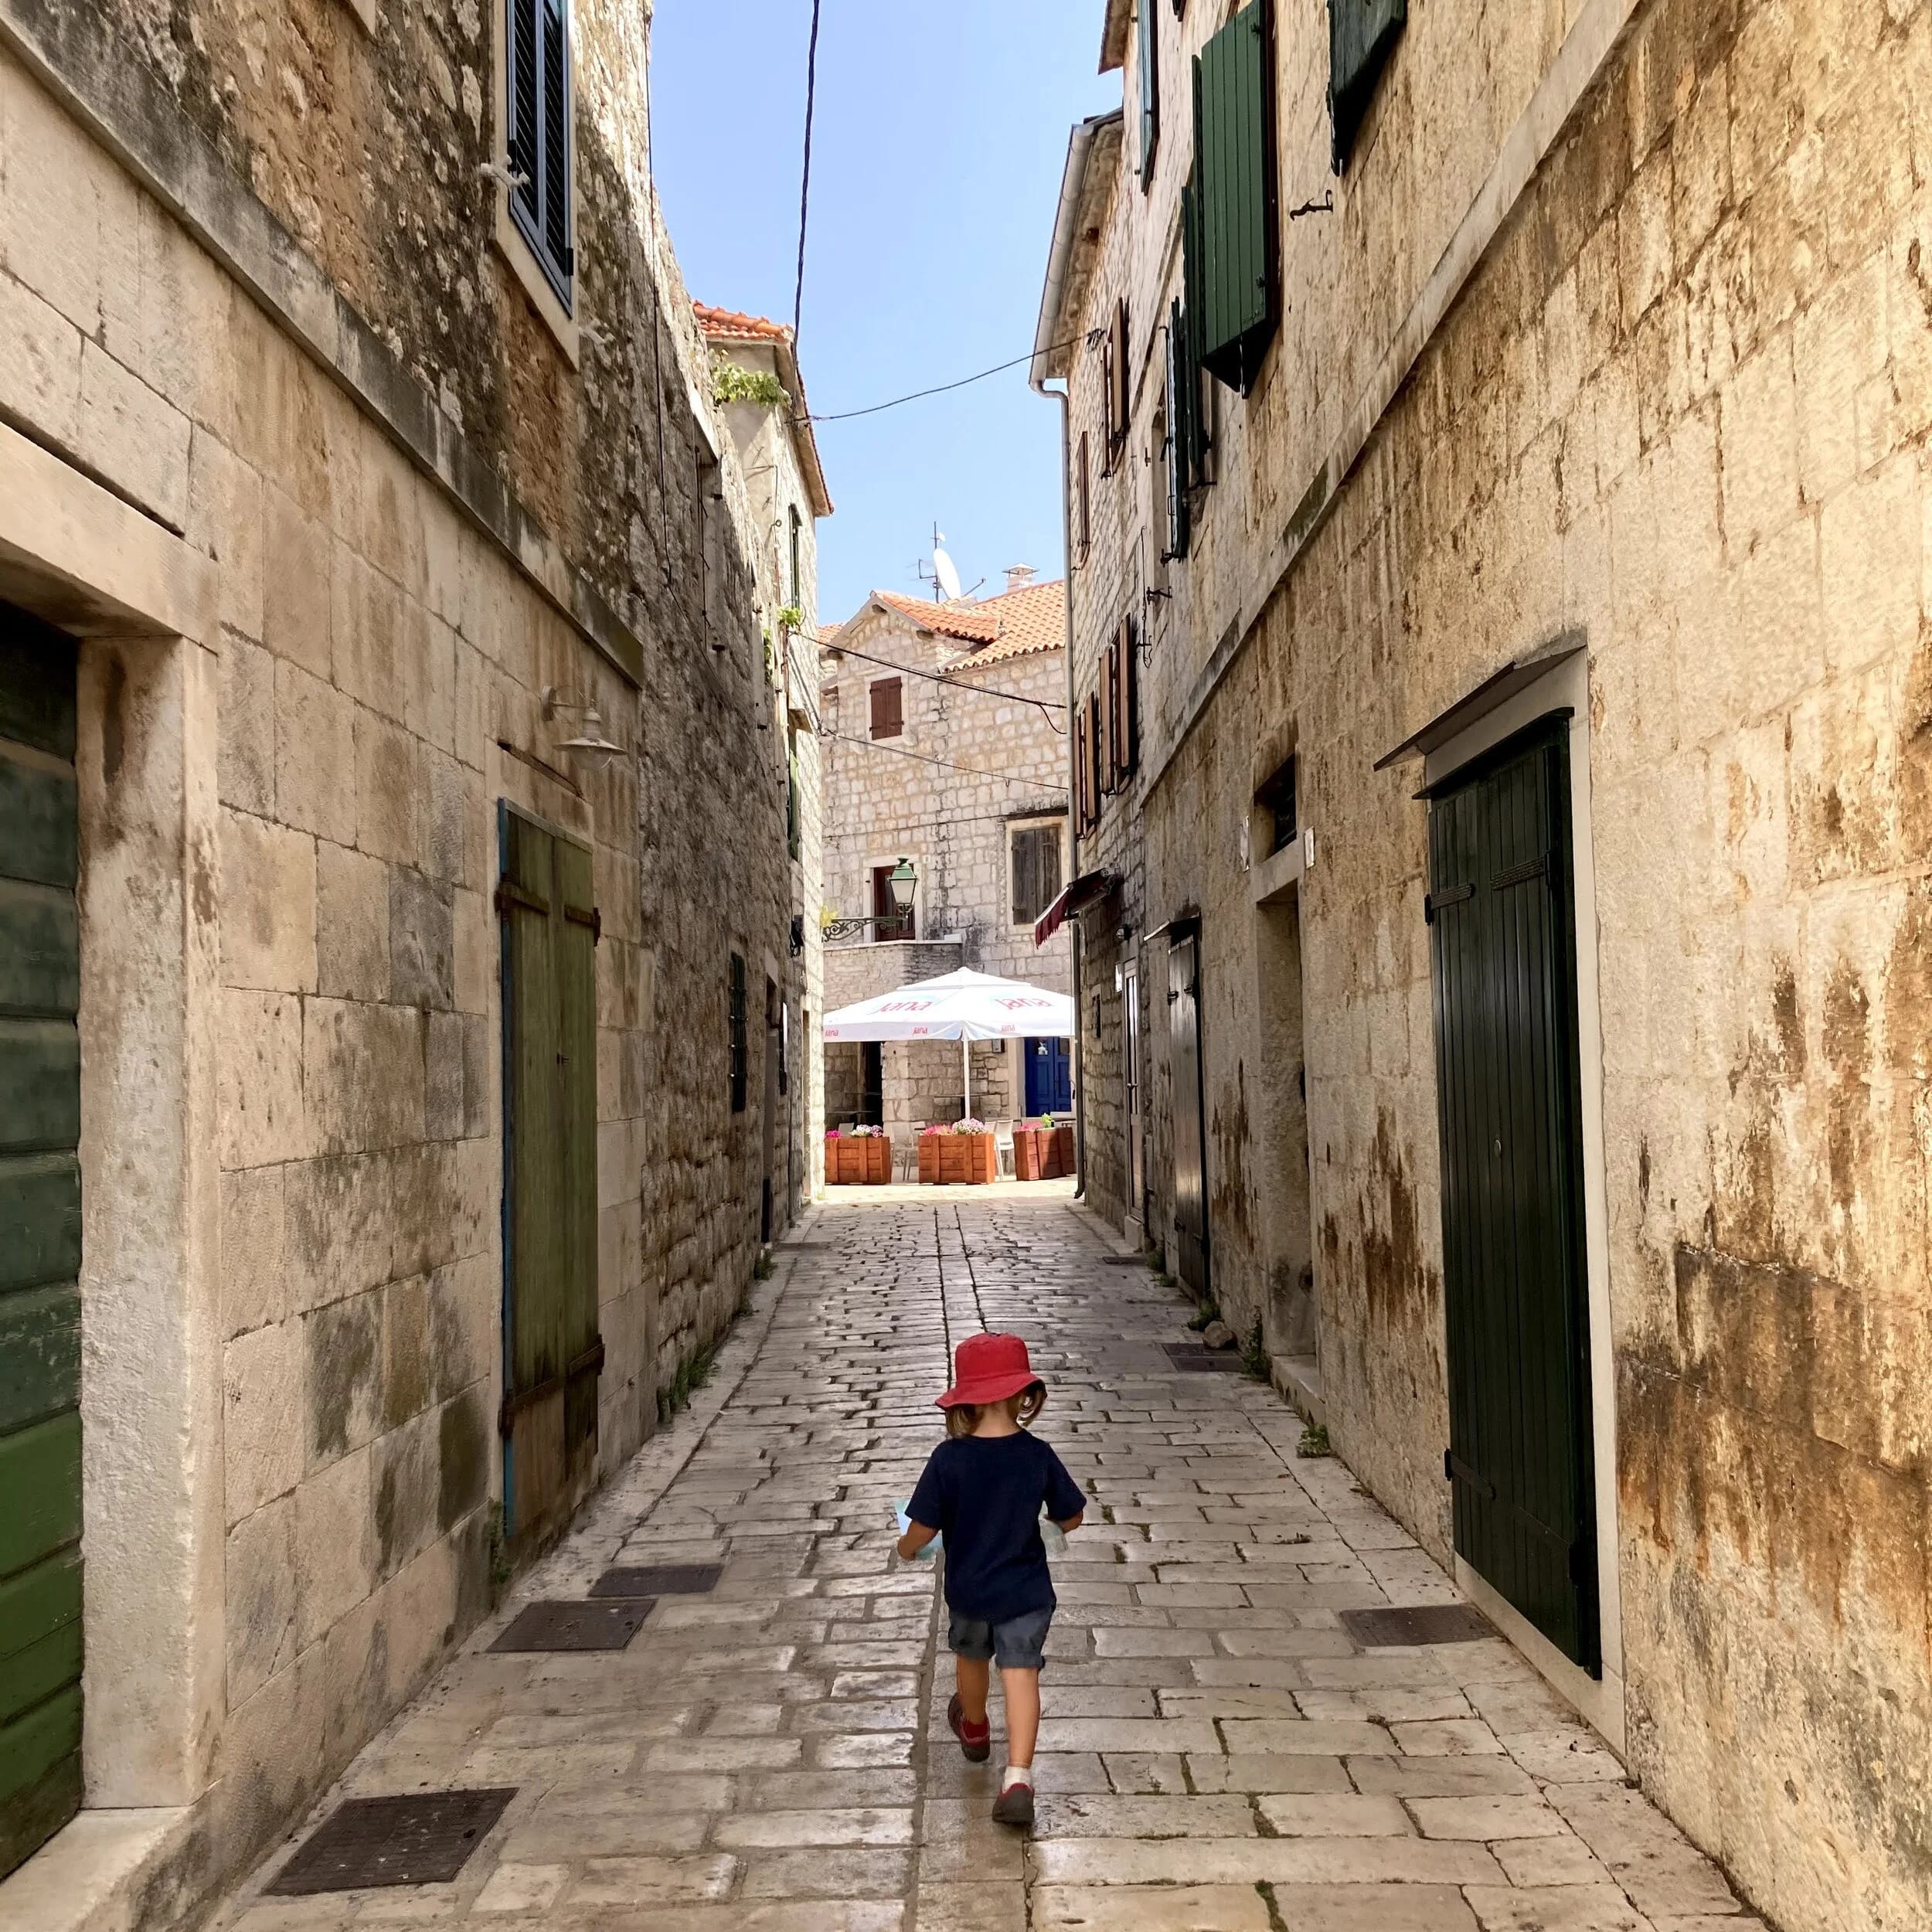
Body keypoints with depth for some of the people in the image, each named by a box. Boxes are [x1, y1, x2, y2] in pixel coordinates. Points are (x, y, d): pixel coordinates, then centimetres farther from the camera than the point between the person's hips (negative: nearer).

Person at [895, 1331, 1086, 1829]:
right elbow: (1072, 1518, -5)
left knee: (971, 1657, 26)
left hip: (968, 1589, 1)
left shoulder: (948, 1459, -21)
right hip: (1026, 1591, -1)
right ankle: (1018, 1777, -10)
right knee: (1021, 1673, 3)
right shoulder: (1038, 1456, -16)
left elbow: (923, 1529, -17)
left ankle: (974, 1729, 52)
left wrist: (907, 1548, 6)